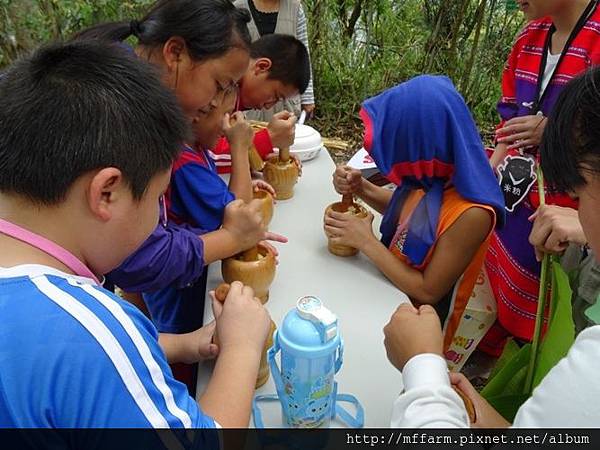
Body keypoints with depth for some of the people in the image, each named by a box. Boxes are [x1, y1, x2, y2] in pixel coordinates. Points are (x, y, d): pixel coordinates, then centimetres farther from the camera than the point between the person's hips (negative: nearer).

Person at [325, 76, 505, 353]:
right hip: (388, 292, 6)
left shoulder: (471, 214, -32)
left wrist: (366, 241, -22)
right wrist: (361, 188, -8)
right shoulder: (433, 176, -12)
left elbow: (428, 292, -24)